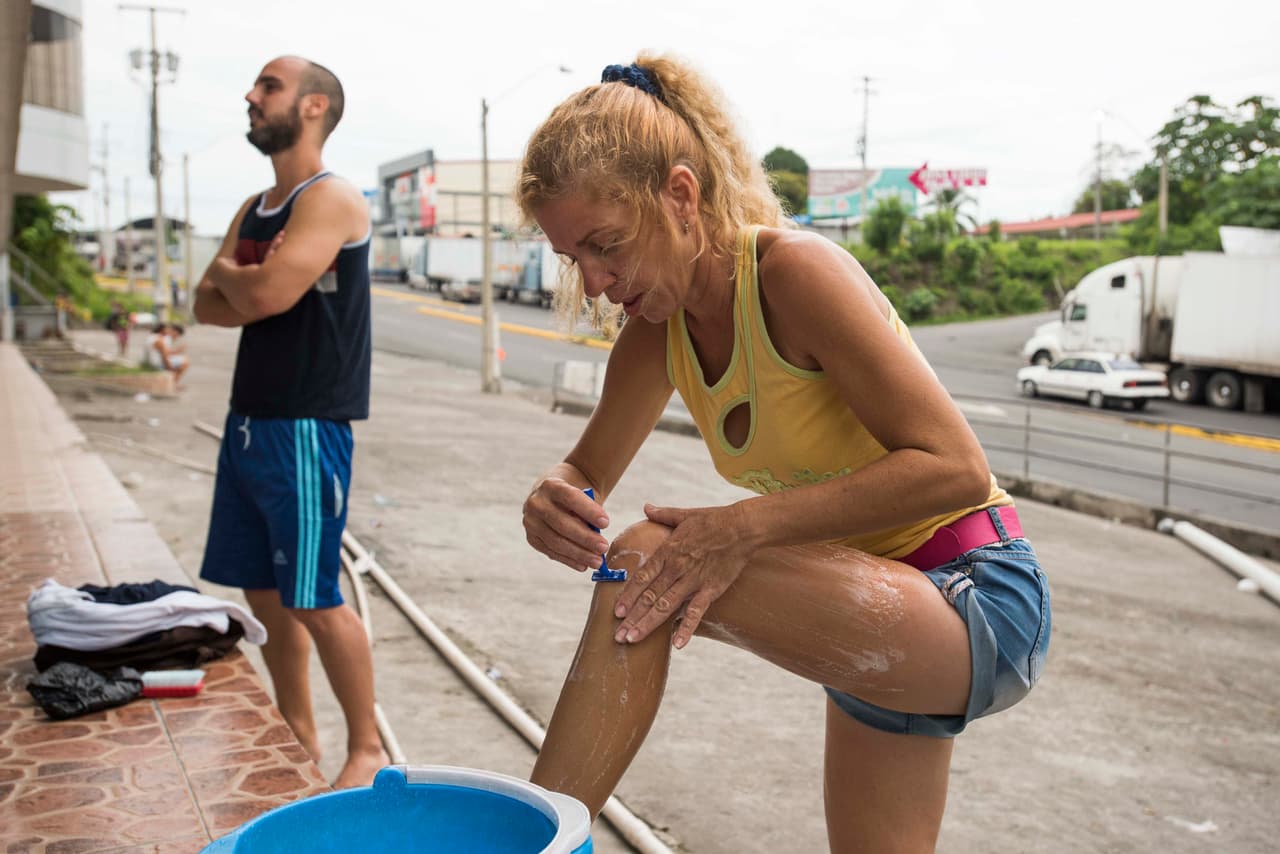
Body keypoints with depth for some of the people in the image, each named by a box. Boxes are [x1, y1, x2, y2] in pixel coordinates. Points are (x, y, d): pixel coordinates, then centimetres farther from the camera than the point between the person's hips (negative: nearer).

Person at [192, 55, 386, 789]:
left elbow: (265, 295, -22)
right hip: (249, 420, 9)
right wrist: (250, 284, -8)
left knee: (314, 602, -5)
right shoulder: (254, 210, 17)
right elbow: (208, 306, 11)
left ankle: (368, 750, 10)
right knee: (267, 596, 13)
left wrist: (229, 272, 0)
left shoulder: (331, 199, -10)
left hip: (306, 426, -9)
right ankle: (298, 742, 27)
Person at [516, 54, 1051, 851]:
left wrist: (748, 527, -32)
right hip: (882, 623, 8)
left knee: (646, 564, -23)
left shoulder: (795, 270, -22)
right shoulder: (657, 328, 0)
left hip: (980, 605, -8)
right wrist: (554, 500, -17)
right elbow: (588, 471, 8)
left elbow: (956, 468, -26)